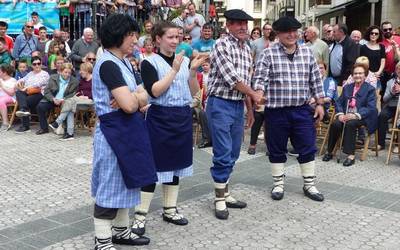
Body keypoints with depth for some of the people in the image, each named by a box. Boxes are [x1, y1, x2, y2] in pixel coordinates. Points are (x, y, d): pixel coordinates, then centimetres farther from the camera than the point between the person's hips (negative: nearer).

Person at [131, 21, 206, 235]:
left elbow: (193, 92, 7)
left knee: (175, 163, 12)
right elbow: (155, 91, -19)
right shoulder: (150, 62, -7)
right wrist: (174, 70, -20)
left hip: (182, 117, 6)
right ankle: (140, 215, 5)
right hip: (160, 118, -5)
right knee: (154, 165, -4)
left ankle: (169, 209, 25)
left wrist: (192, 71, -8)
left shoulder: (184, 60, 8)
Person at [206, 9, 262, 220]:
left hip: (238, 105, 8)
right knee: (223, 154, -6)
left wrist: (249, 109, 20)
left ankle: (225, 193, 23)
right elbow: (231, 78, -17)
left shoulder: (246, 48, 14)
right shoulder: (222, 45, -11)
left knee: (233, 154, 12)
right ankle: (219, 199, 5)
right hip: (220, 104, -8)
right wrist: (254, 95, -4)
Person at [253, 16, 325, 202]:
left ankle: (309, 185, 20)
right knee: (277, 150, 8)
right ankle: (278, 184, 23)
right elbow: (260, 78, -12)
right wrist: (259, 94, -33)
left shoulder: (307, 52, 7)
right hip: (276, 111, -3)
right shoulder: (268, 54, -5)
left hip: (302, 110, 3)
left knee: (307, 148, 6)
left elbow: (316, 80, 11)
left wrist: (319, 104, 8)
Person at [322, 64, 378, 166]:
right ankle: (329, 152, -14)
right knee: (335, 124, -28)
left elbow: (371, 108, -8)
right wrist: (340, 114, -9)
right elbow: (338, 103, 13)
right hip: (345, 115, 4)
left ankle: (351, 155, -33)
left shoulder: (370, 89, 4)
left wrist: (355, 115, -22)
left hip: (361, 117, -4)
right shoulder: (347, 87, 20)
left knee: (350, 124, -36)